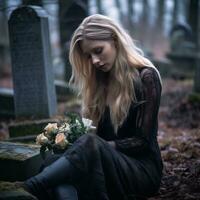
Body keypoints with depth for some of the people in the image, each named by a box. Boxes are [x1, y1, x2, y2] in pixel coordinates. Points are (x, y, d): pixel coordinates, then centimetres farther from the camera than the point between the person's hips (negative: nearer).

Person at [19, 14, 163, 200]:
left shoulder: (145, 77, -4)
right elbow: (96, 131, 12)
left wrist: (98, 146, -18)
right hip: (109, 162, 5)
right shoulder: (100, 80, 15)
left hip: (143, 170, -5)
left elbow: (143, 141, -9)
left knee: (90, 145, -36)